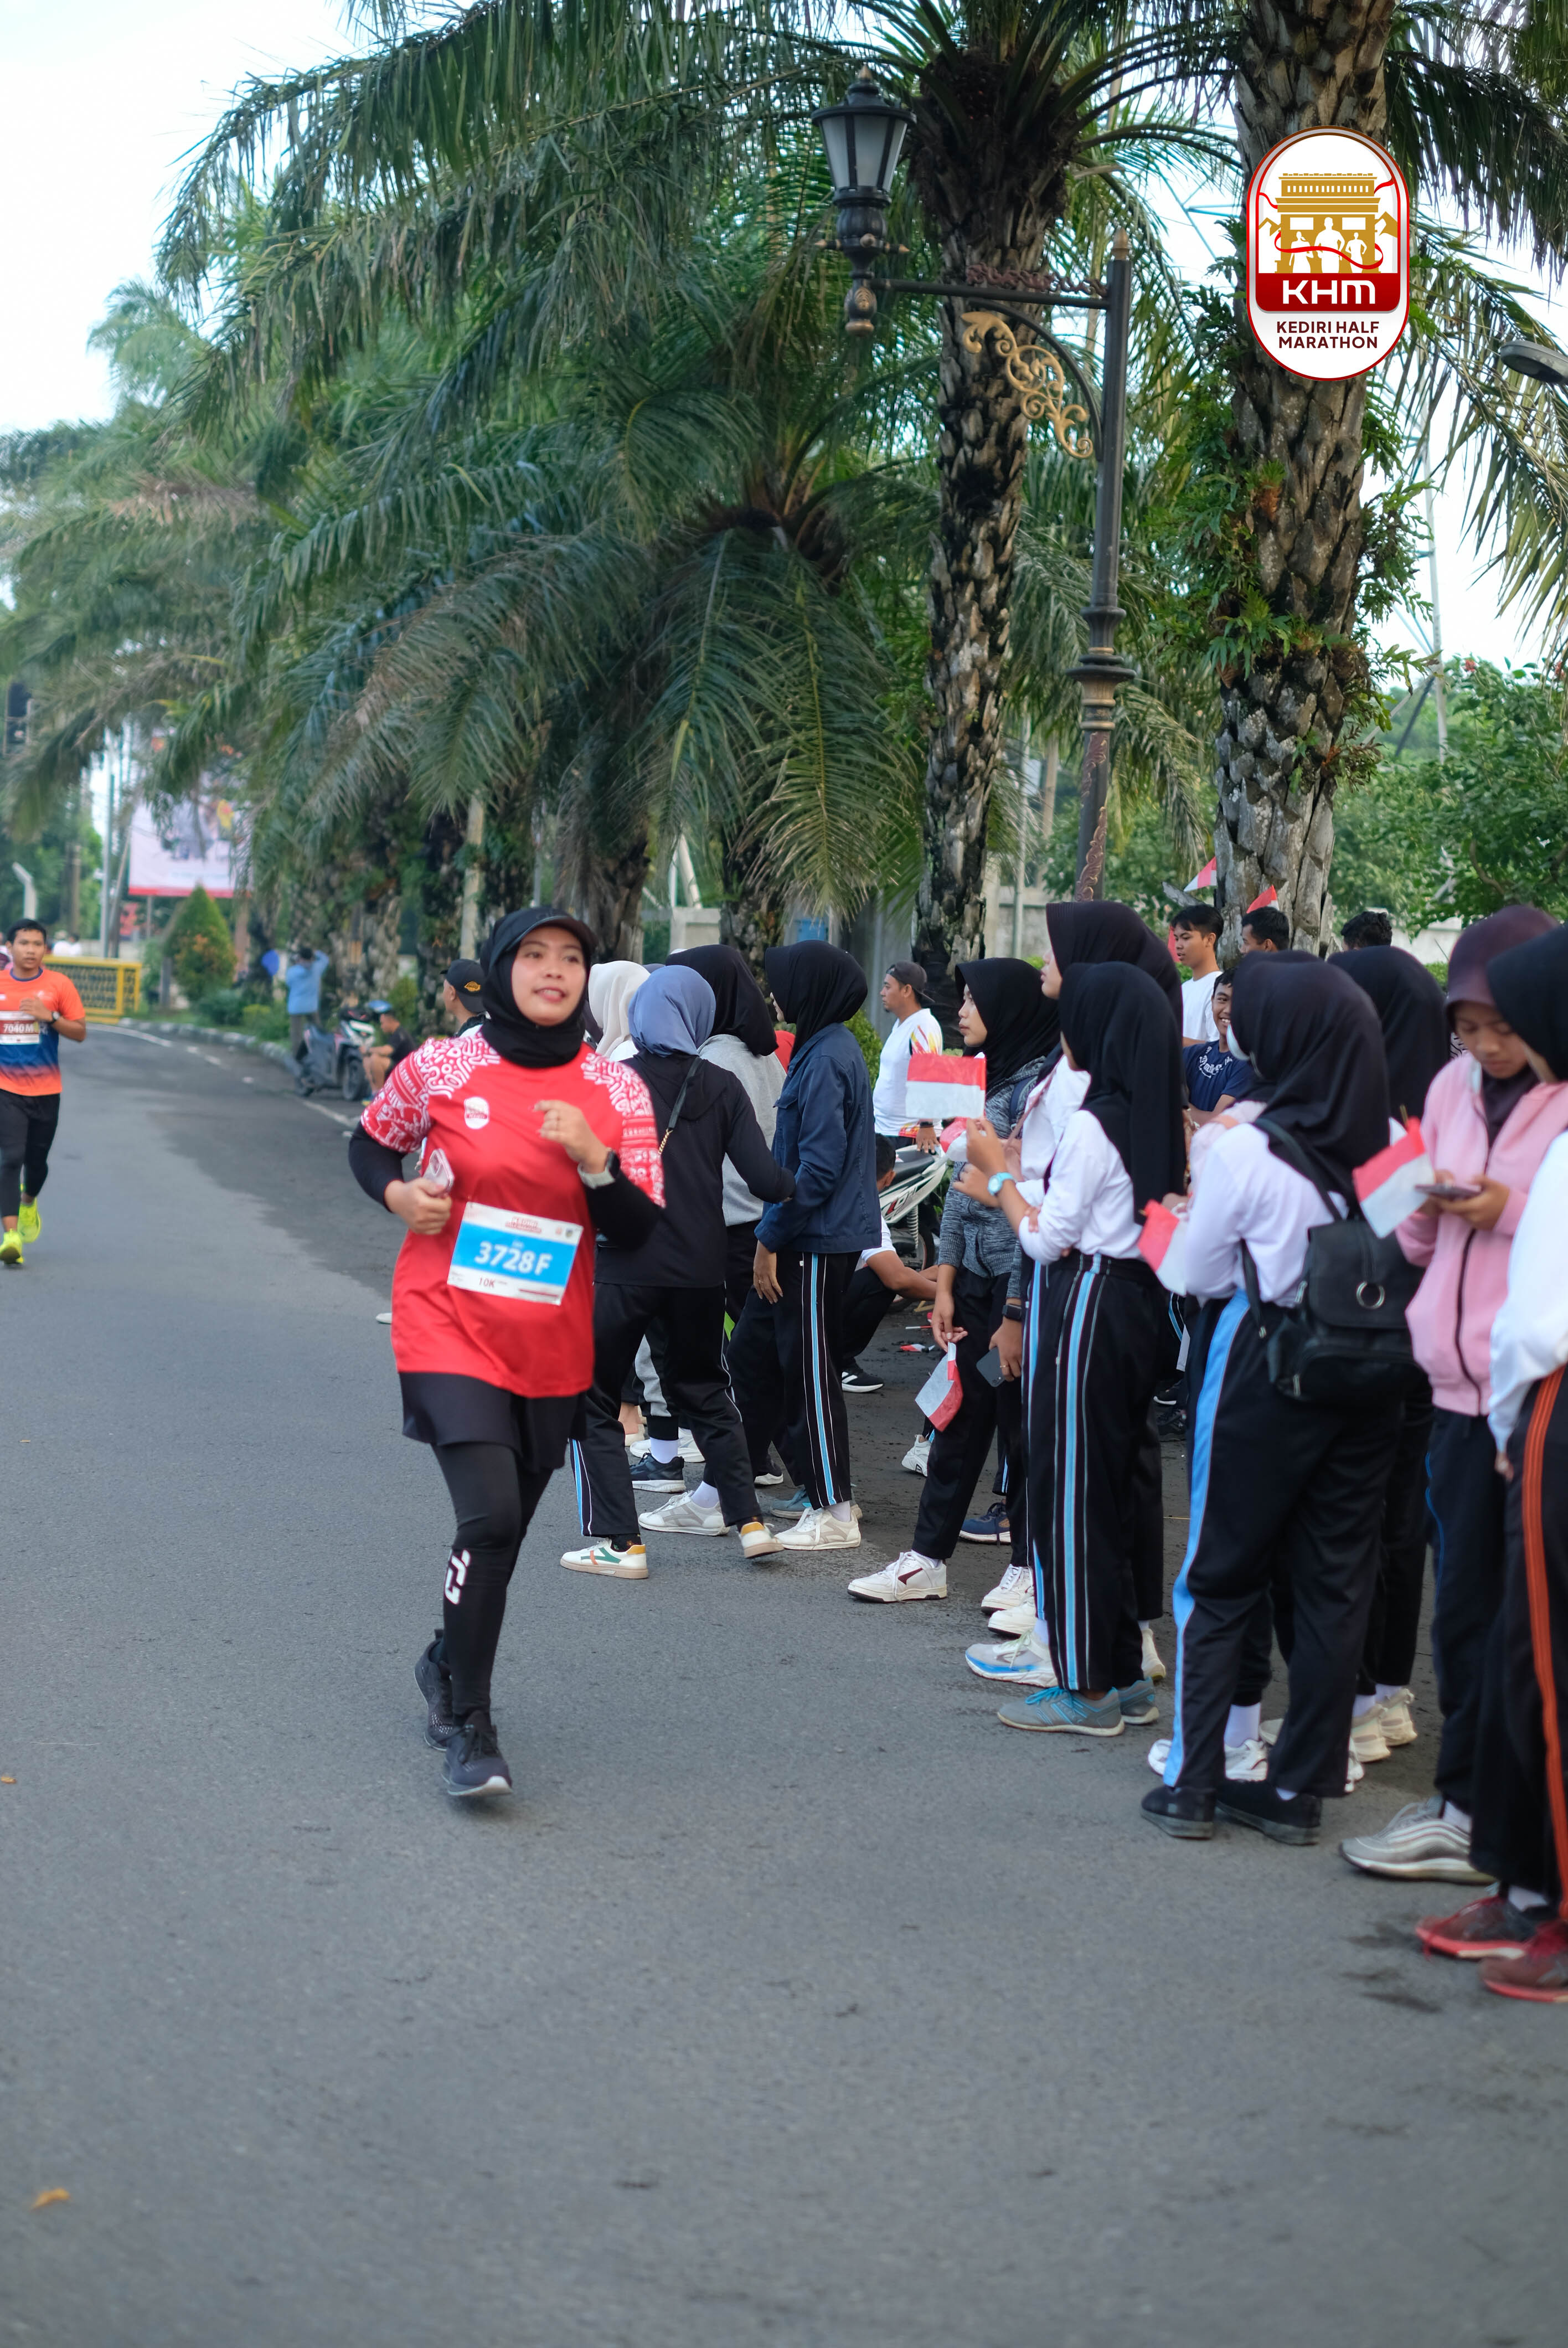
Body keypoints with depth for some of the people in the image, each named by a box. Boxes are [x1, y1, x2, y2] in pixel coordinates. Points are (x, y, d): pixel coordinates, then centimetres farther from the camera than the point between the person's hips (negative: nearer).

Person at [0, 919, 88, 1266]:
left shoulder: (58, 985, -1)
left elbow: (80, 1033, -2)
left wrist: (50, 1017, -17)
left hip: (46, 1090, 1)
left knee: (37, 1160, 12)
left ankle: (29, 1202, 46)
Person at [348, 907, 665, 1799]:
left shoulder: (617, 1091, 0)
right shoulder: (441, 1068, -5)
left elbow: (640, 1231, -2)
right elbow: (371, 1144, 13)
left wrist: (594, 1161, -19)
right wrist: (397, 1192, -8)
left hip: (553, 1347, 4)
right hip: (451, 1328, -4)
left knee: (504, 1524, 16)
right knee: (491, 1515, -19)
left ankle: (448, 1664, 45)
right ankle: (471, 1727, -6)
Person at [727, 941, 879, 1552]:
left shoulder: (826, 1061, -18)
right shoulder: (825, 1049, 13)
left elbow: (820, 1165, -23)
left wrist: (771, 1238, -18)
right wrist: (770, 1237, 19)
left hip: (818, 1242, -10)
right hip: (806, 1237, 10)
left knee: (809, 1368, -2)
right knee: (751, 1350, 15)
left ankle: (834, 1512, 5)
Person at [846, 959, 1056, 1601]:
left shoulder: (1039, 1087, -16)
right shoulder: (995, 1082, 11)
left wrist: (1017, 1313, -19)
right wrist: (945, 1283, 10)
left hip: (1017, 1285, -8)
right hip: (976, 1278, 8)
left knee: (1021, 1428, 2)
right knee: (959, 1419, 13)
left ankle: (1031, 1568, 13)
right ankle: (927, 1557, 20)